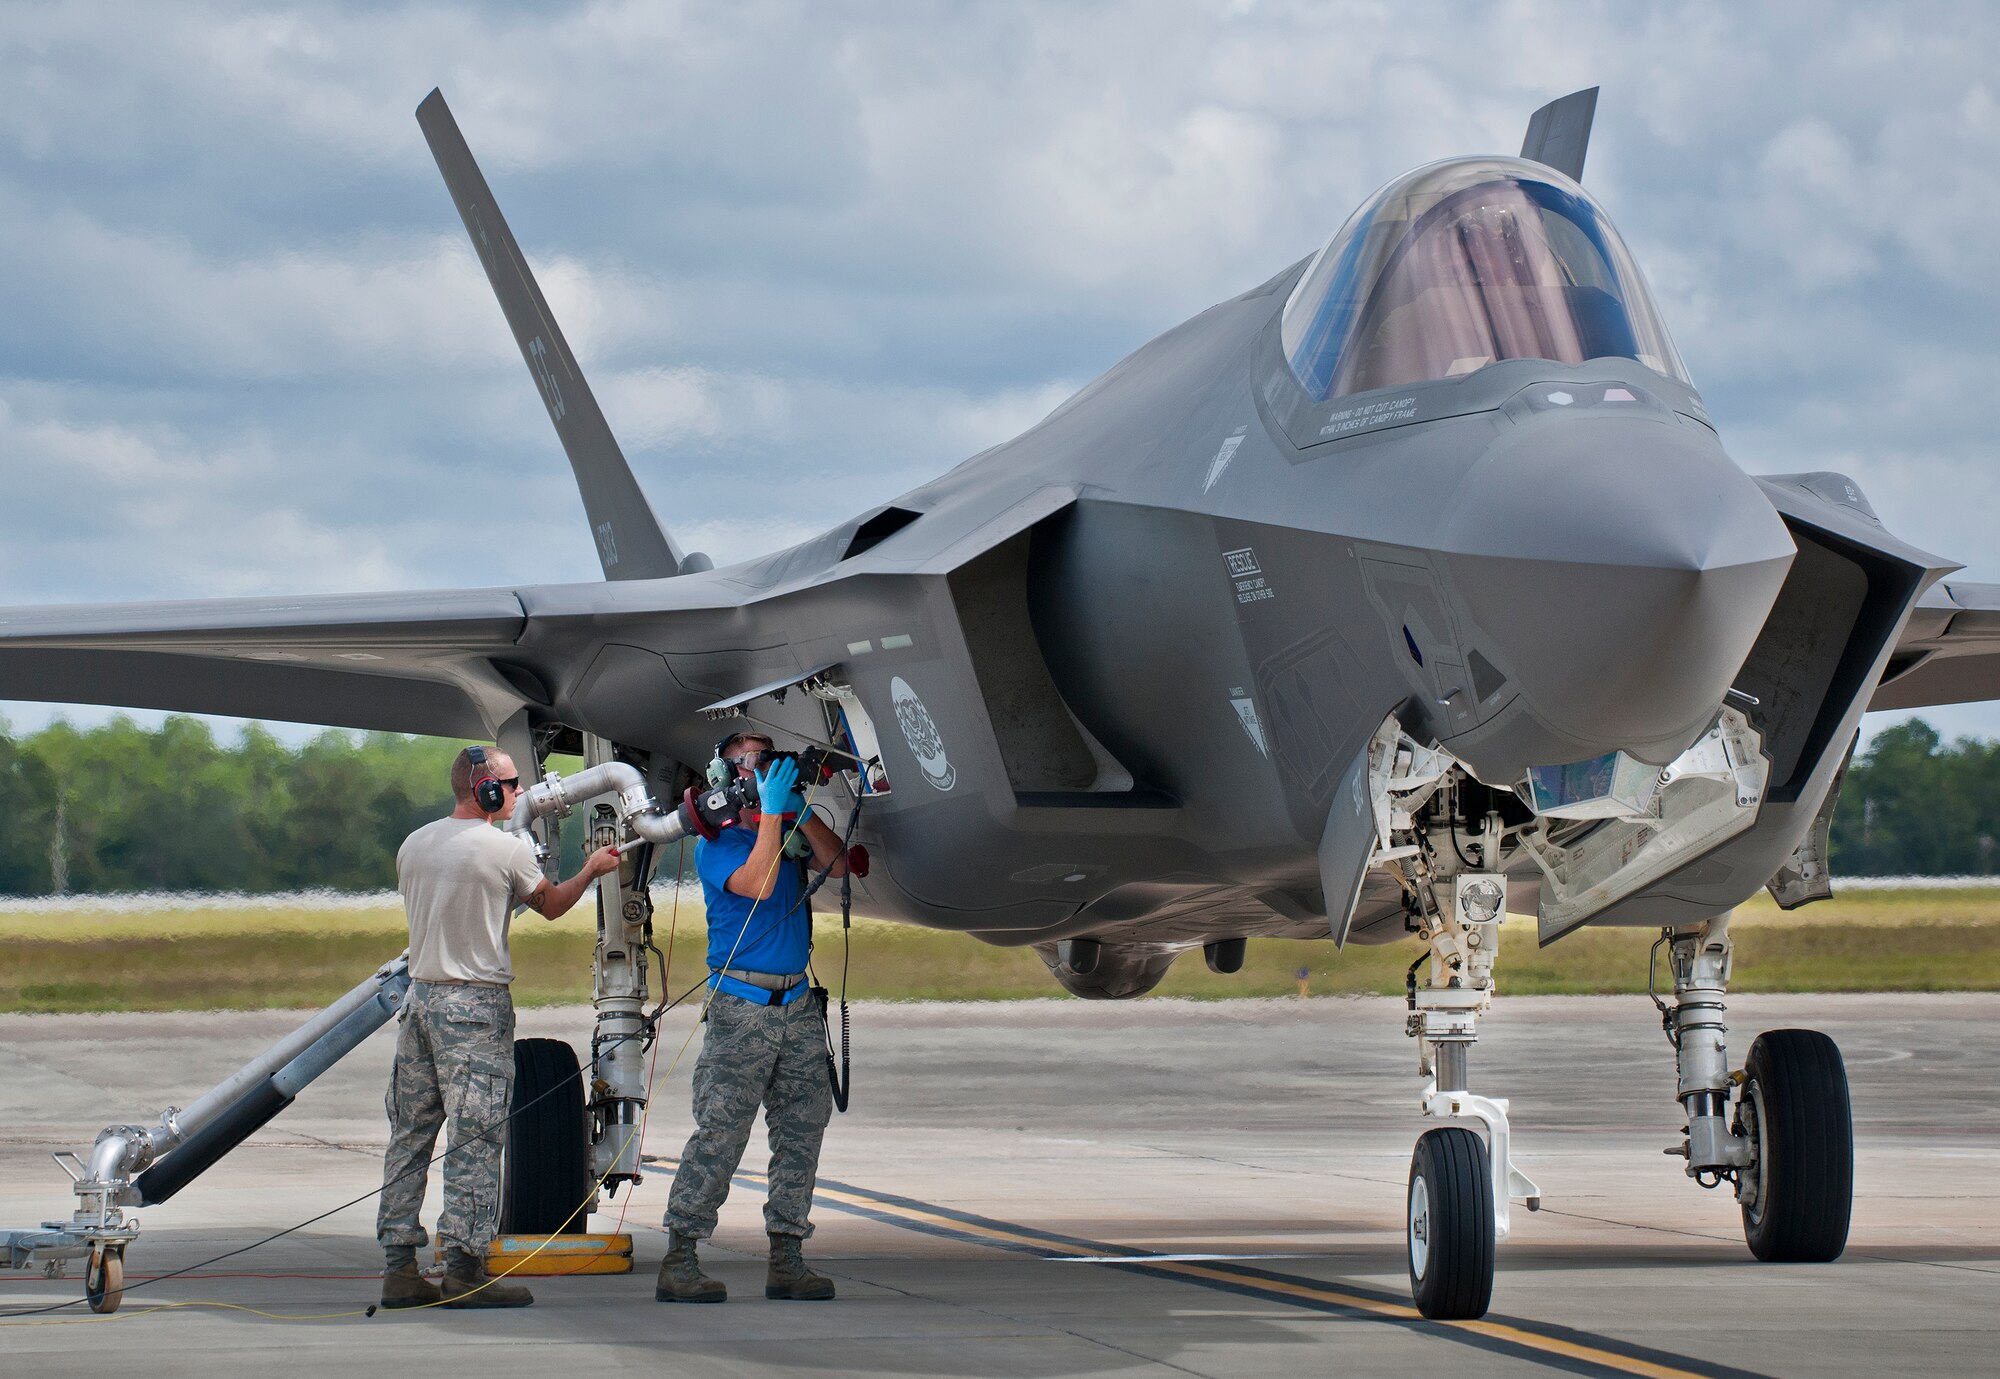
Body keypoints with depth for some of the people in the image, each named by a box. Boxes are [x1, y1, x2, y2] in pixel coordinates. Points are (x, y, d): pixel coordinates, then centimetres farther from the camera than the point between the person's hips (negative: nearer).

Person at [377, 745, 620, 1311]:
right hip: (476, 1007, -7)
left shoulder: (414, 845, 8)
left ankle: (399, 1268, 9)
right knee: (475, 1138, -5)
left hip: (421, 998, 7)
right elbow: (550, 905, 6)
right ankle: (464, 1271, -7)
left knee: (409, 1135, 8)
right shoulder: (506, 848, -9)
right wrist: (591, 871, 25)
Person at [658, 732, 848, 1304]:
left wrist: (800, 808, -7)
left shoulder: (791, 831, 15)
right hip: (741, 1005, -6)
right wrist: (772, 810, -19)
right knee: (719, 1134, -11)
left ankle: (787, 1260, 9)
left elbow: (837, 865, 2)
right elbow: (757, 884, -19)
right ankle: (679, 1261, -10)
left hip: (798, 1004, 6)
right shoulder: (716, 843, -2)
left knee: (801, 1132, 4)